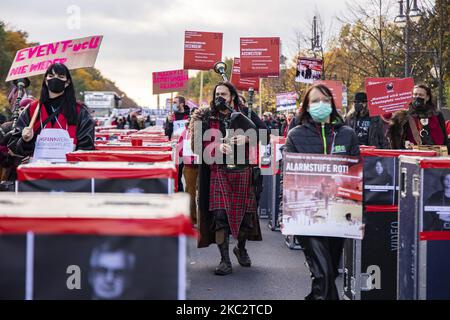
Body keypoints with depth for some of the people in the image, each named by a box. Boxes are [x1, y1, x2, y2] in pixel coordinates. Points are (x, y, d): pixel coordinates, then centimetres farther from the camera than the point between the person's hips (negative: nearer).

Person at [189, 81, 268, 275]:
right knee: (220, 216, -9)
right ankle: (225, 260, -2)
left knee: (245, 213, 8)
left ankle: (241, 248, 35)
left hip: (243, 172, 1)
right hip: (219, 172, -1)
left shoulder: (246, 114, 6)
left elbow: (264, 131, 0)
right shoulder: (208, 117, 5)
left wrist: (246, 138, -16)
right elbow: (200, 142, -3)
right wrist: (218, 147, -20)